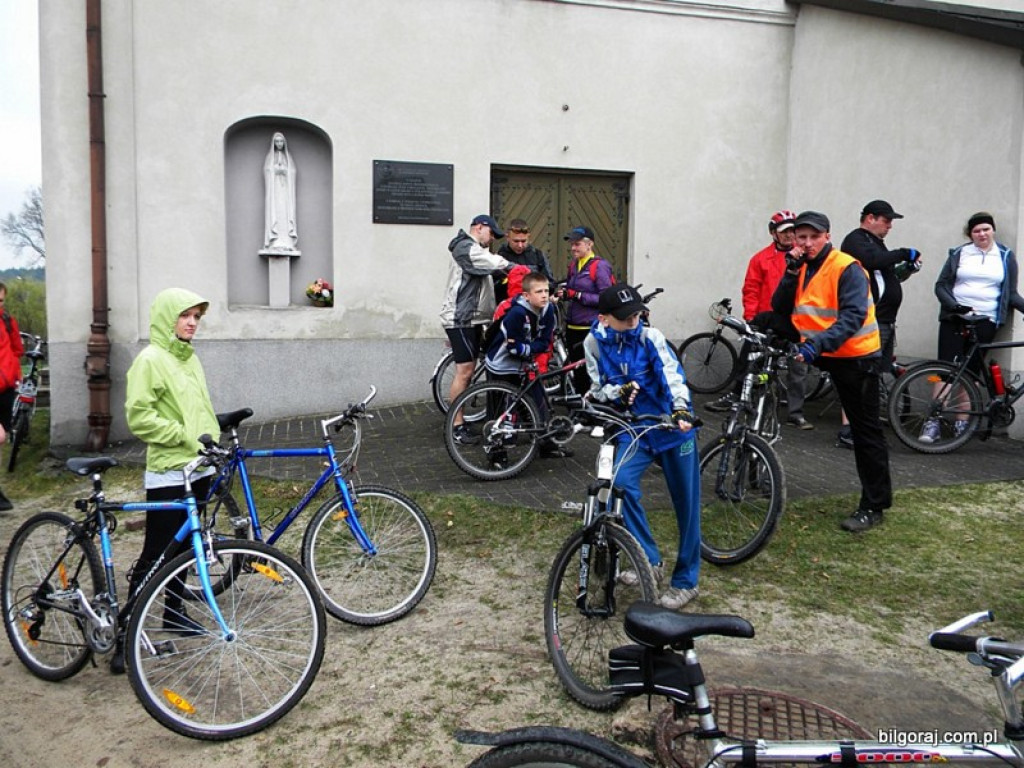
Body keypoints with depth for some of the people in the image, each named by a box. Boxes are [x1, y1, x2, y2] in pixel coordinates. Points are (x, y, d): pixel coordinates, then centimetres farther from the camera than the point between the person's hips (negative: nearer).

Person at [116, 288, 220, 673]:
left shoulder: (189, 358, 12)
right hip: (168, 473, -8)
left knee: (183, 547, 18)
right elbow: (139, 417, -18)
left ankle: (174, 613, 33)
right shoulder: (150, 359, -12)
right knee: (154, 555, -4)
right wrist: (186, 436, -19)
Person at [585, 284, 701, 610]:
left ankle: (685, 580, 17)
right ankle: (650, 560, -1)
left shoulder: (650, 336, -12)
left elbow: (672, 374, -24)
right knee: (621, 482, -20)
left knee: (685, 501, 2)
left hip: (674, 425, -2)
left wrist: (681, 409, -42)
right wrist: (617, 391, -20)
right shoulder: (595, 343, -5)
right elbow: (598, 389, 3)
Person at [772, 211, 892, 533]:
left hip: (857, 356, -6)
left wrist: (818, 345, -40)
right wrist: (792, 272, -14)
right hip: (827, 357, 6)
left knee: (866, 429, 0)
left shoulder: (847, 268, -15)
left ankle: (874, 506, 8)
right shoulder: (801, 268, 7)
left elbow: (853, 316, -27)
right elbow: (780, 309, -2)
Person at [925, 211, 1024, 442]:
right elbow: (941, 285, 3)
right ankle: (934, 421, -8)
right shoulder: (959, 254, 6)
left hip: (985, 321, 1)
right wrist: (955, 306, -13)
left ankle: (962, 421, 8)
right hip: (954, 318, -1)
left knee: (970, 371, 2)